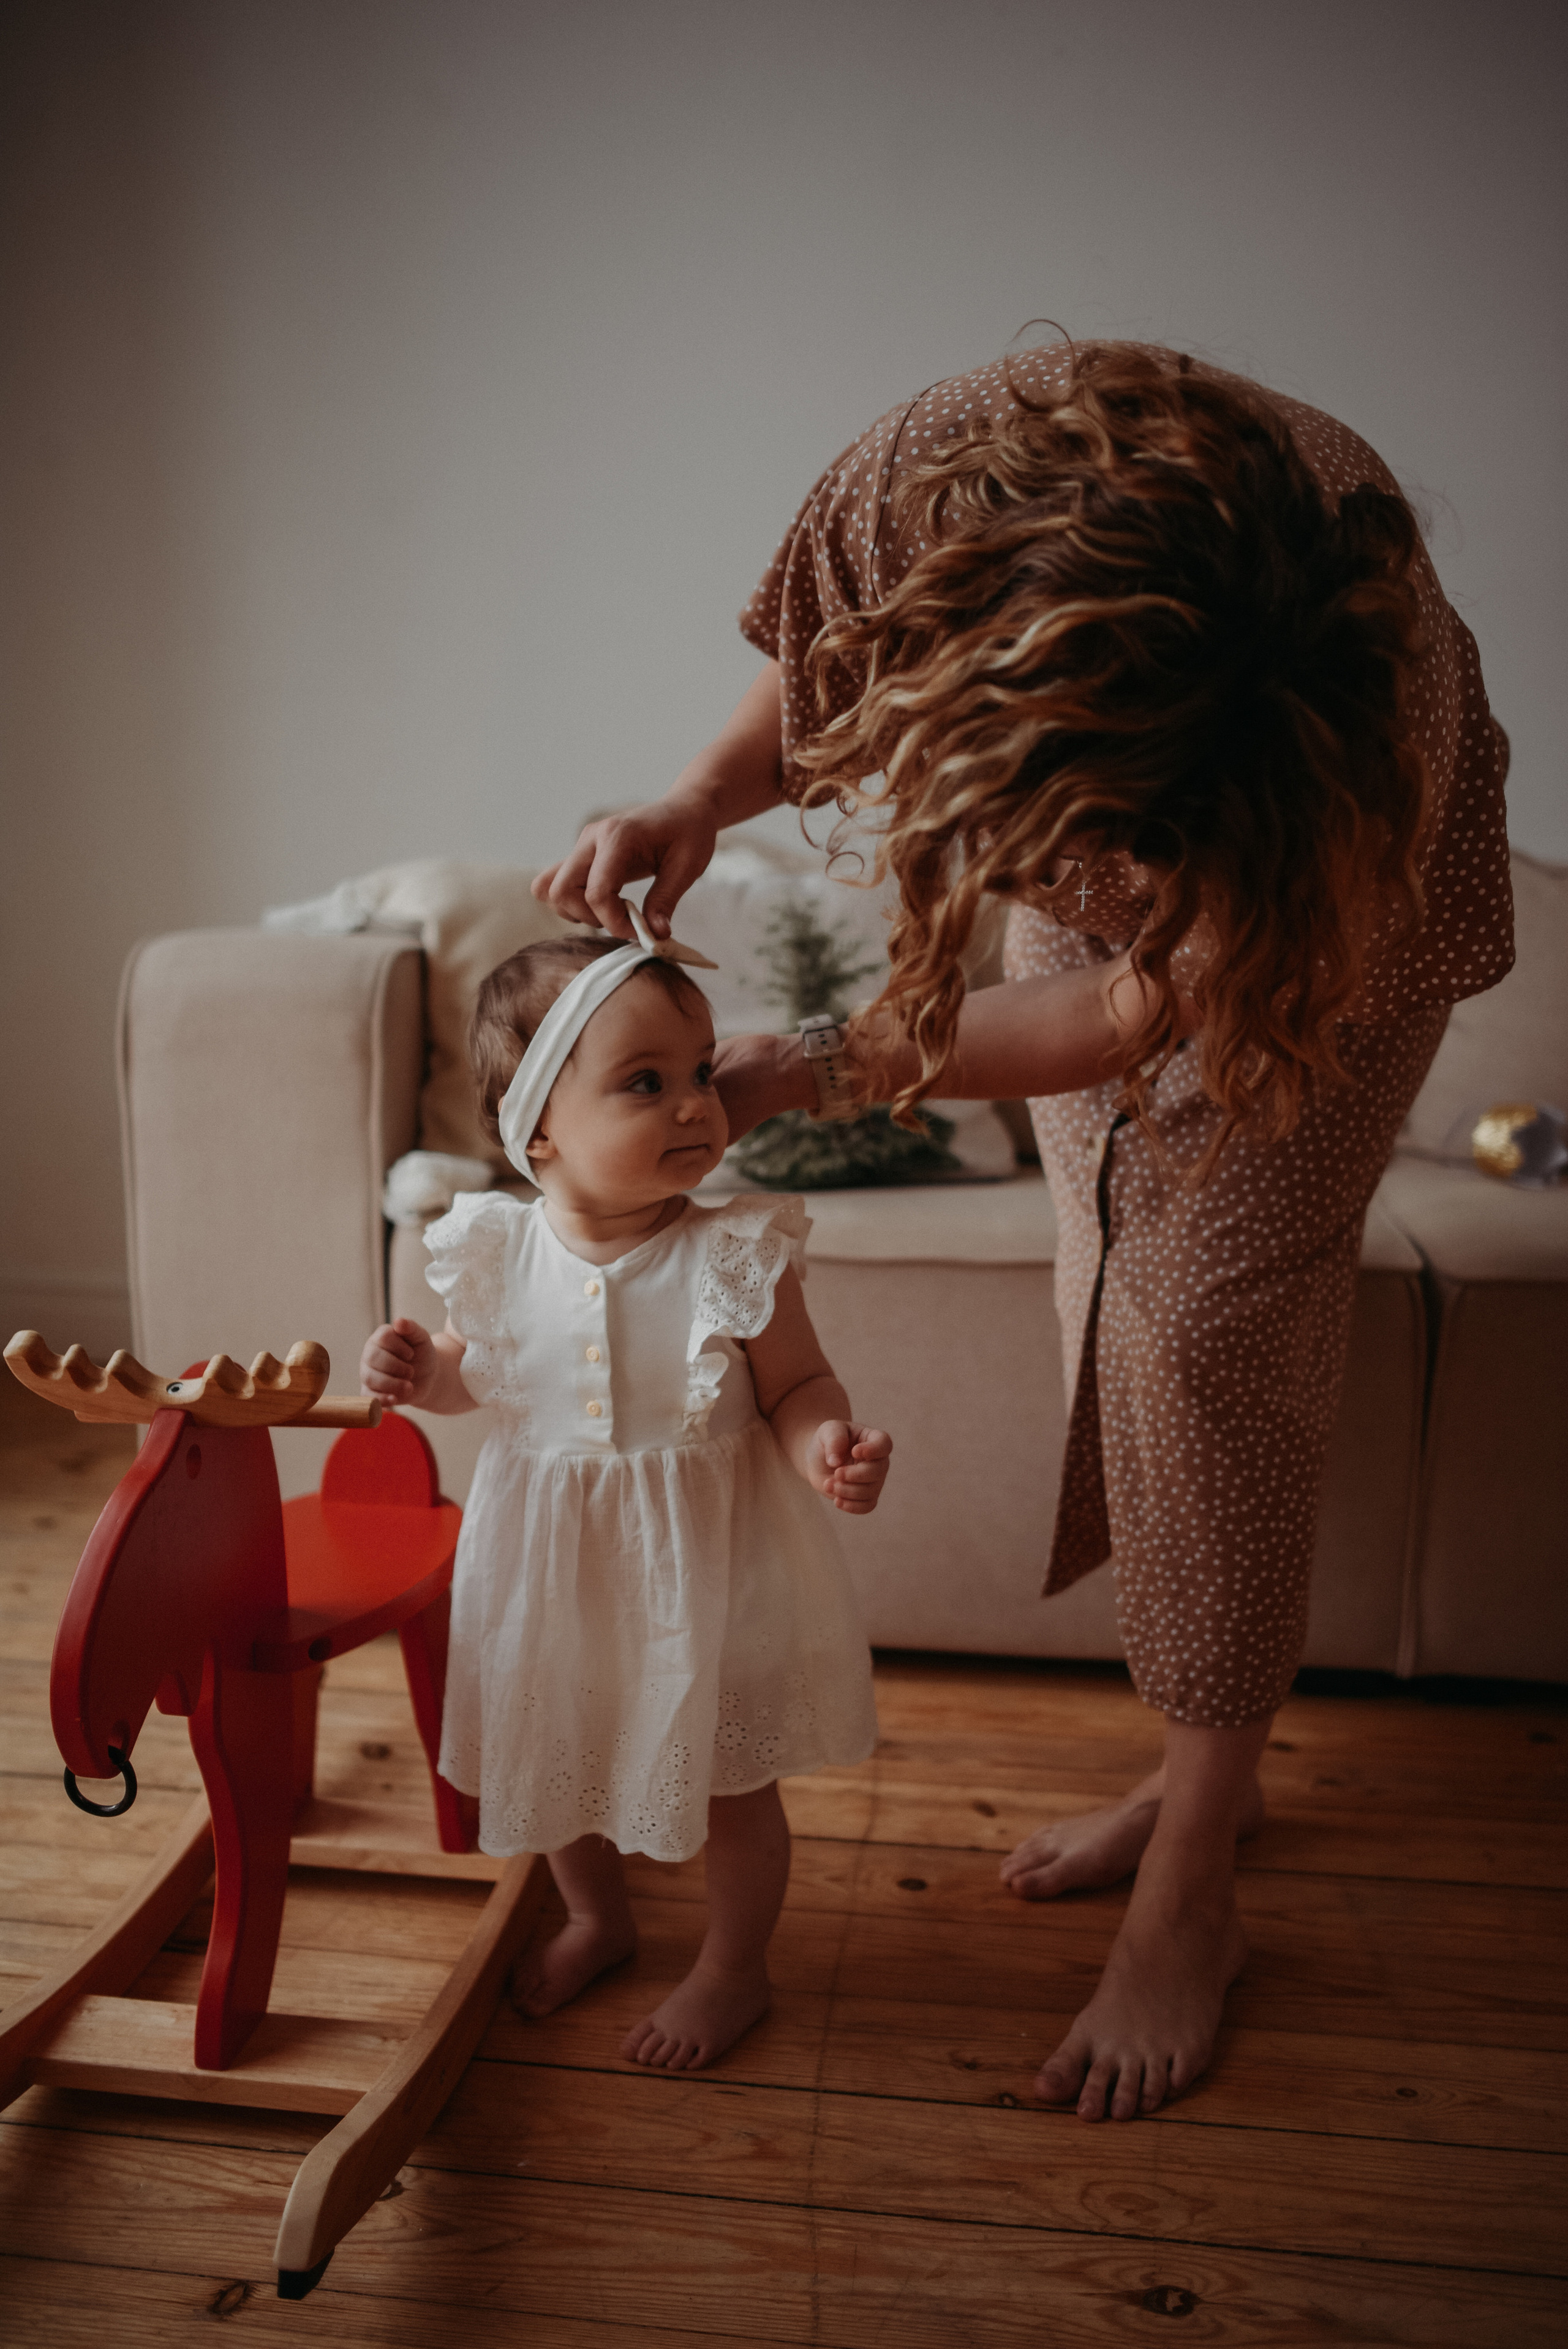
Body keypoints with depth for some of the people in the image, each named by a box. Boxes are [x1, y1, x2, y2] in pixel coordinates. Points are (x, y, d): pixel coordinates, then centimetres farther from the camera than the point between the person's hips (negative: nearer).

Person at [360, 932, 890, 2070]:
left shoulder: (736, 1256, -21)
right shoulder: (501, 1252, -13)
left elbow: (799, 1386, -11)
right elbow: (480, 1371, 6)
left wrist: (827, 1446, -31)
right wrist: (419, 1370, -14)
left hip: (703, 1560, -3)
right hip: (554, 1559, 4)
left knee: (729, 1779, 14)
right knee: (556, 1759, 24)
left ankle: (734, 1967, 43)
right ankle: (599, 1917, 55)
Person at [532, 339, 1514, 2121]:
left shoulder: (1370, 720, -43)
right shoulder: (944, 472, -33)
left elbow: (1146, 1009, -29)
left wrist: (802, 1075, -26)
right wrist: (702, 801, -28)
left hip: (1330, 914, -4)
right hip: (1108, 865, 5)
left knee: (1205, 1329, -12)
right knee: (1115, 1298, 5)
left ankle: (1194, 1896, 6)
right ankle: (1202, 1767, 25)